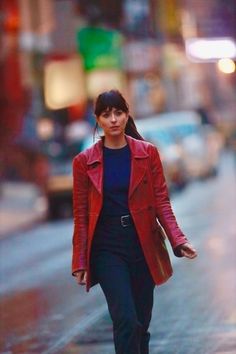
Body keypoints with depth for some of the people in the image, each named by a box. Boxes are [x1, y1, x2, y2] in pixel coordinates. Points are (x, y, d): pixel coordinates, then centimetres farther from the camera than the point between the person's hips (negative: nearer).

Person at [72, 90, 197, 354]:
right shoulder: (84, 162, 0)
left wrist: (178, 240, -14)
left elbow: (161, 201, 0)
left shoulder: (147, 153, 2)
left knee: (141, 322, 8)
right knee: (126, 320, -15)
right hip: (107, 248, -2)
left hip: (143, 245, 2)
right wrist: (80, 262, 1)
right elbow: (81, 215, 3)